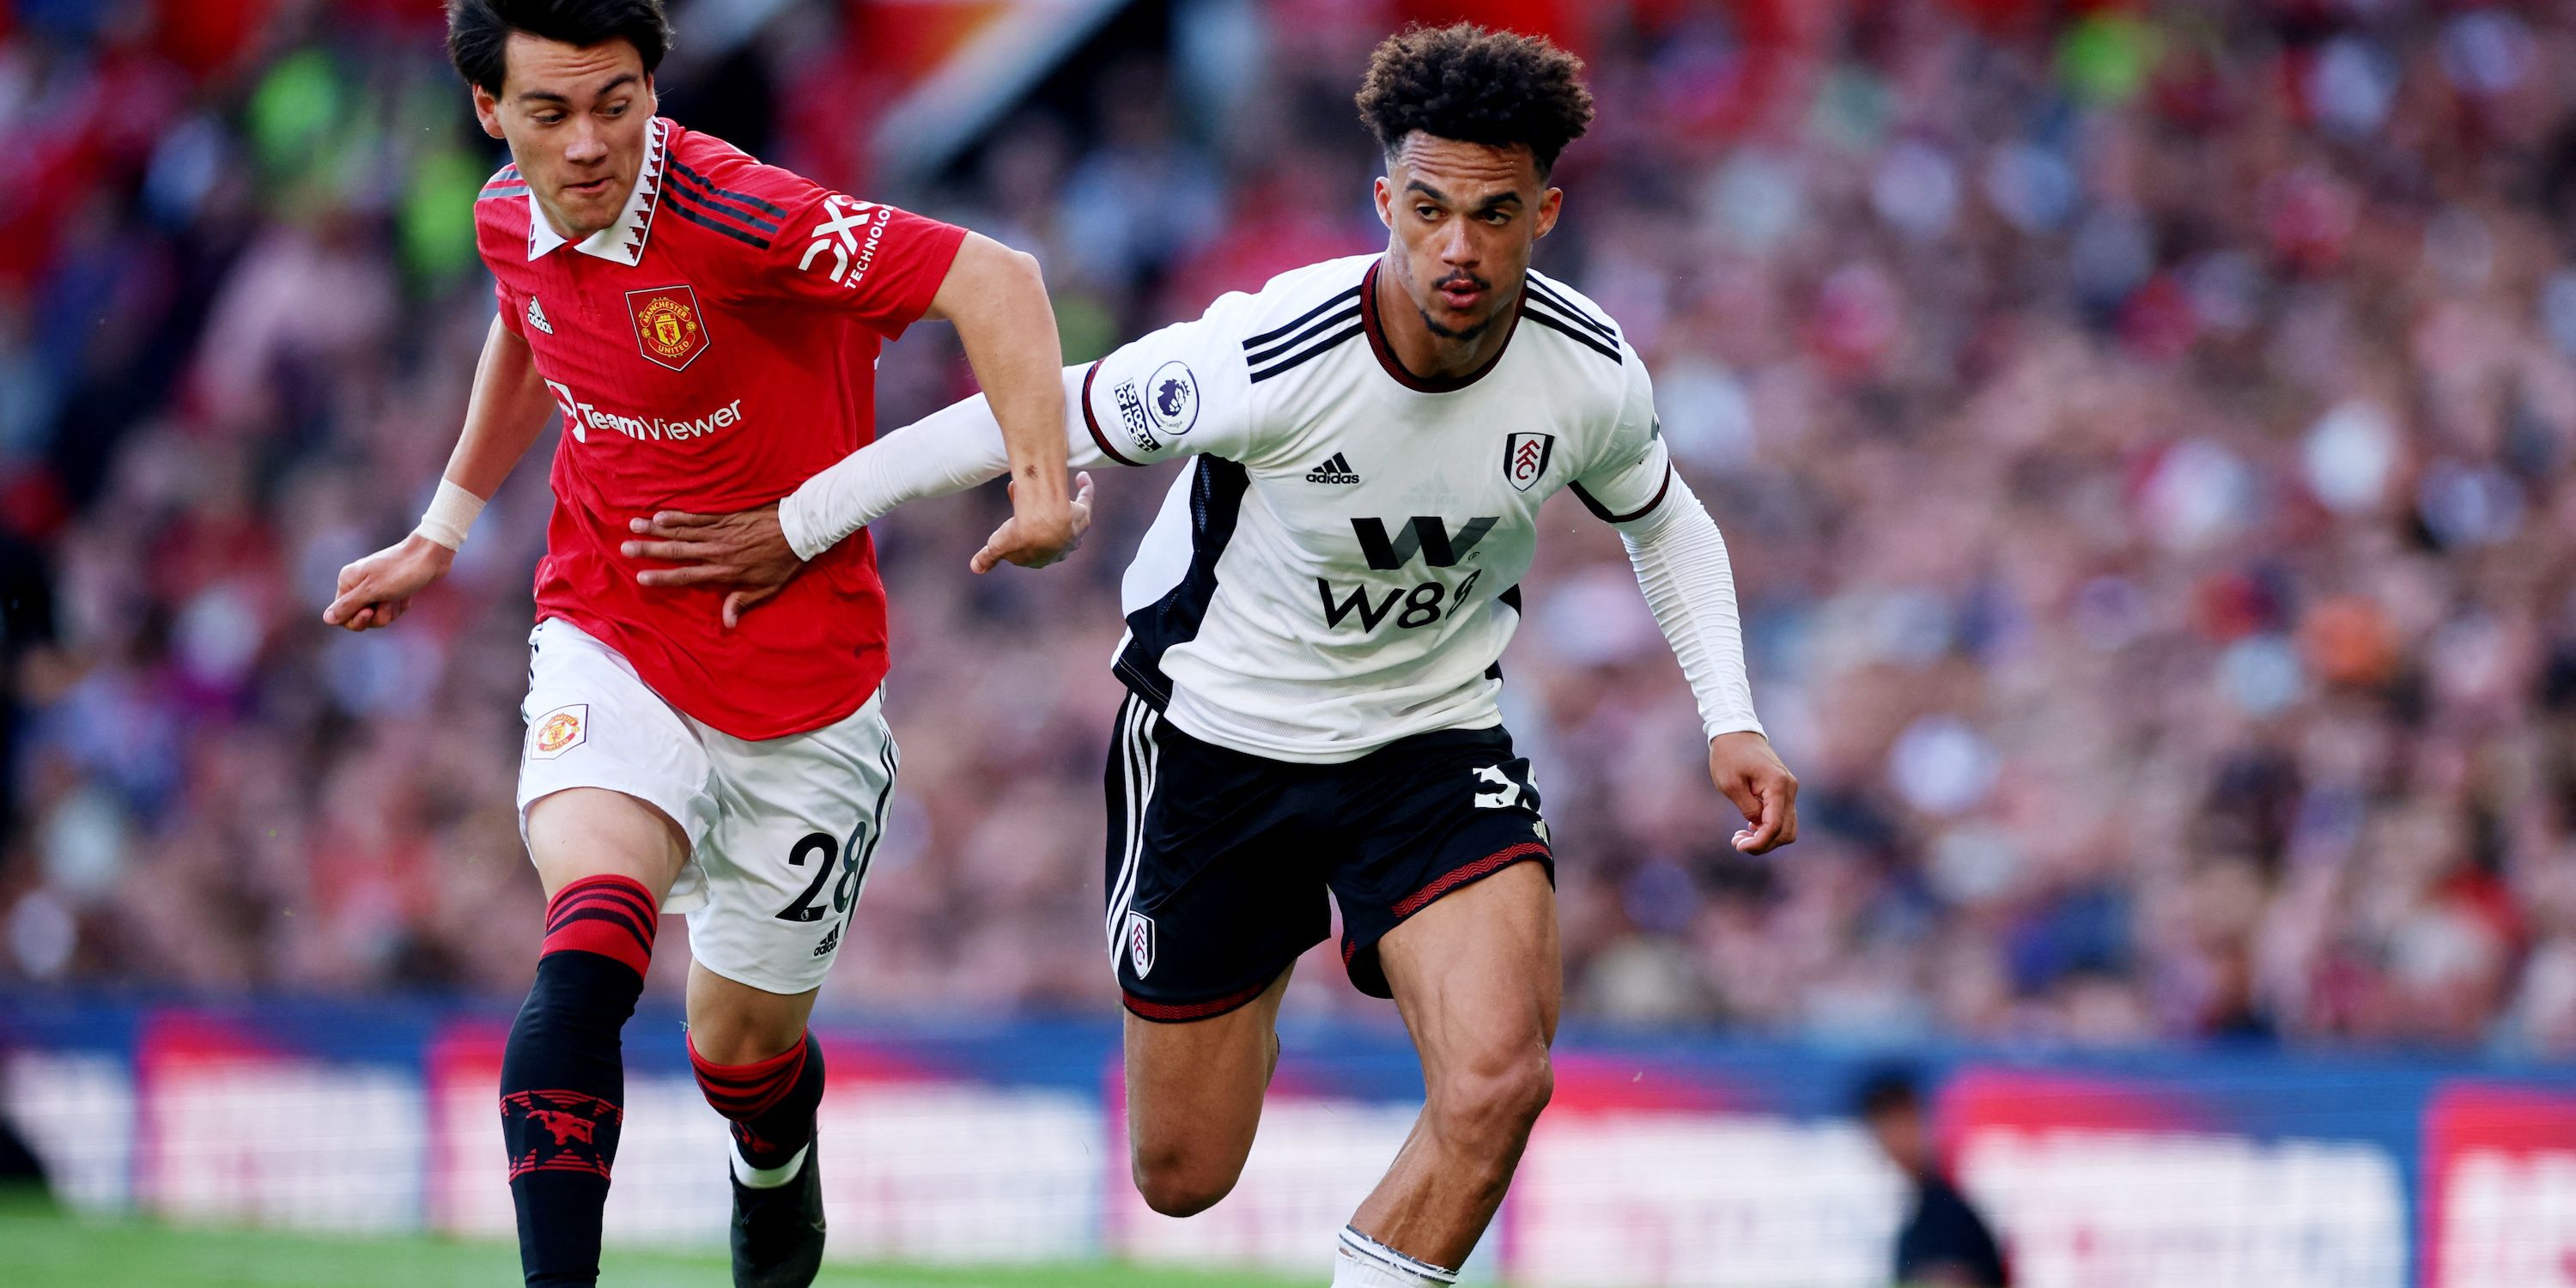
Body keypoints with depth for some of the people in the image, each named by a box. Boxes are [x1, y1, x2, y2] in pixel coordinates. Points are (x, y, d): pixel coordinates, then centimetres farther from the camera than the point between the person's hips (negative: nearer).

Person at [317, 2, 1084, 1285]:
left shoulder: (732, 215, -25)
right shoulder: (511, 221, -4)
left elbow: (994, 281, -31)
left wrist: (1042, 484, -43)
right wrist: (440, 531, 30)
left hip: (796, 686, -3)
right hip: (609, 653, 3)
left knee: (743, 1046, 12)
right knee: (588, 955, -26)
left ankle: (776, 1169, 48)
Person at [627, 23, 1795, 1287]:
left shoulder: (1591, 374, -17)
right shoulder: (1266, 361, -30)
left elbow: (1666, 522, 7)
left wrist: (1729, 722, -5)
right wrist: (797, 525, -8)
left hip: (1432, 733, 2)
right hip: (1217, 729, -2)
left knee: (1498, 1083, -27)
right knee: (1183, 1178, 11)